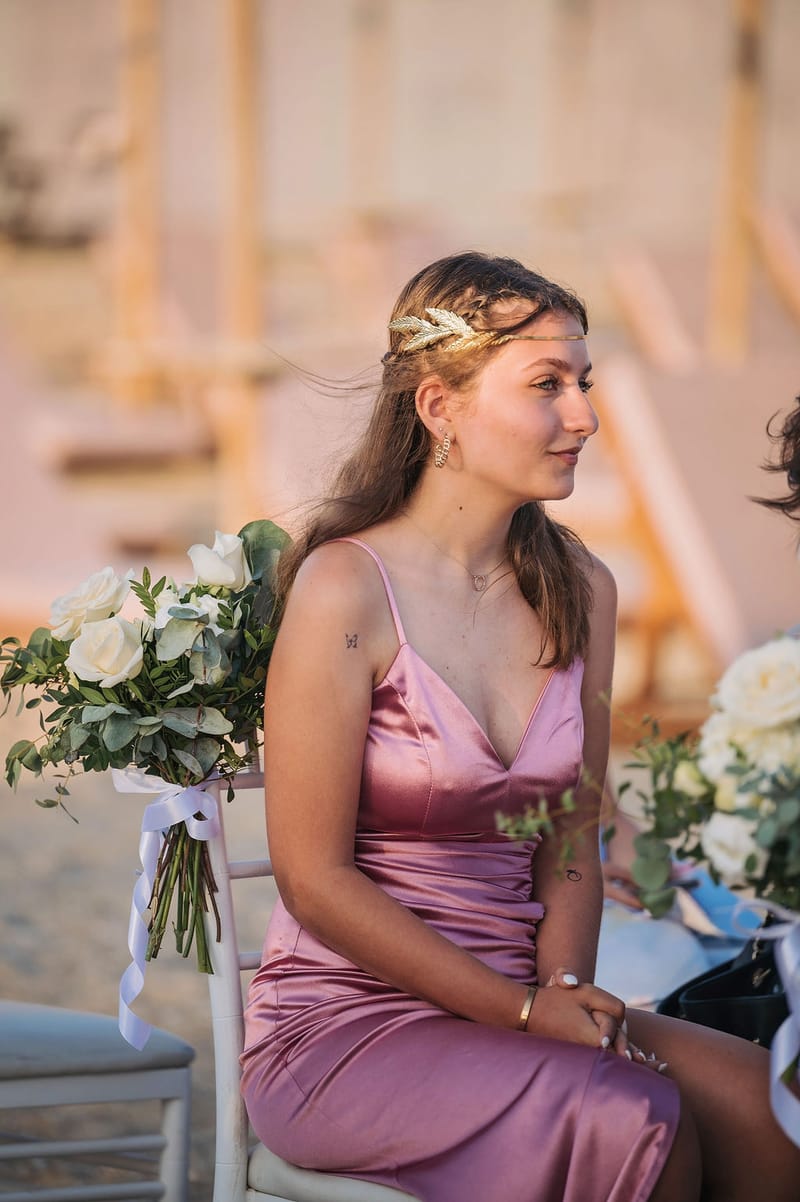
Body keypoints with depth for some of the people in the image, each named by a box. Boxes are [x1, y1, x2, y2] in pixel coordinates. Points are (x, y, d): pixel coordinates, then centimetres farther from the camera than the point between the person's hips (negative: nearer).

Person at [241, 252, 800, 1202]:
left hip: (516, 1003, 6)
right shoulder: (346, 589, -12)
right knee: (635, 1120, -29)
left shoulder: (580, 593, 8)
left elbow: (568, 840, 12)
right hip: (345, 1024, -6)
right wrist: (525, 1012, -14)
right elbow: (314, 880, -12)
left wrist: (568, 994, -8)